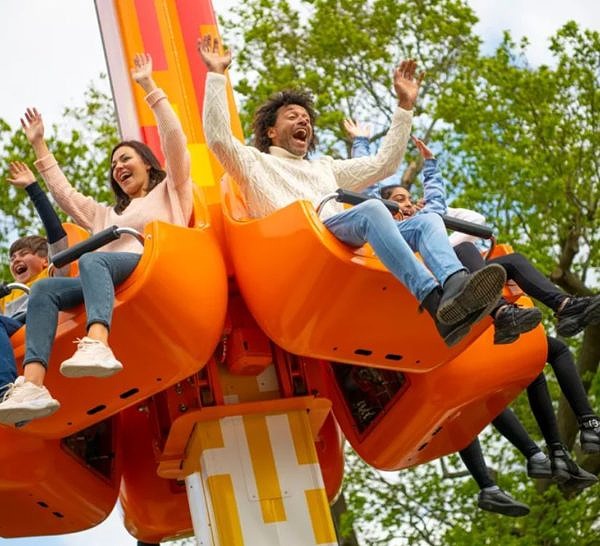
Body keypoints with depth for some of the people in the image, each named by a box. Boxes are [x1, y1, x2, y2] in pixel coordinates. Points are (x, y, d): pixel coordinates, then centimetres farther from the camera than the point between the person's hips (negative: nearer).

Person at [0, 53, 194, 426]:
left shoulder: (169, 189, 25)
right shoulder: (108, 214, 41)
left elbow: (175, 139, 12)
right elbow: (66, 195, 41)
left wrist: (149, 86, 12)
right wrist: (40, 147, 43)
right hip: (110, 282, 6)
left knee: (92, 259, -37)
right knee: (44, 289, -23)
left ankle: (97, 346, -66)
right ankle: (31, 385, -45)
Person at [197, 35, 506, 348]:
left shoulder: (325, 167, 42)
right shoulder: (255, 162, 25)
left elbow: (383, 164, 38)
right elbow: (219, 139, 6)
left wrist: (405, 106, 37)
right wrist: (216, 74, 6)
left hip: (350, 244, 6)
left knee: (428, 221, -17)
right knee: (371, 210, -35)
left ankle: (454, 286, -51)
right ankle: (437, 305, -55)